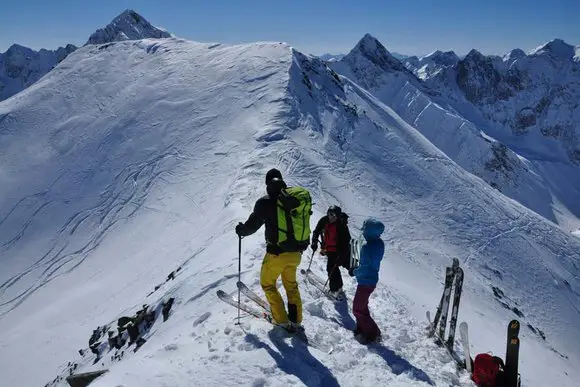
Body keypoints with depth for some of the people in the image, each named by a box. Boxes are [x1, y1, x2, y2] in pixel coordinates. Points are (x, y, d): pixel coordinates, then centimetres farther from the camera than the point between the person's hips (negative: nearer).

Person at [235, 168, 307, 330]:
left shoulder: (265, 202, -14)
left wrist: (241, 230, 14)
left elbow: (252, 225, -8)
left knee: (267, 284, 16)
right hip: (295, 253, 5)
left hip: (276, 254, -5)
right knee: (291, 285, 23)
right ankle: (296, 321, 24)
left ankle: (282, 321, 14)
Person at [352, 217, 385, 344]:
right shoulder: (379, 243, 0)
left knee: (357, 308, 3)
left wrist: (354, 271, -9)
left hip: (365, 281, -9)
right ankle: (362, 329, 37)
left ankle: (373, 333, 8)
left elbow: (365, 268, -26)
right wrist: (357, 268, 7)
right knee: (362, 305, 25)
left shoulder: (367, 247, -28)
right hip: (372, 279, 9)